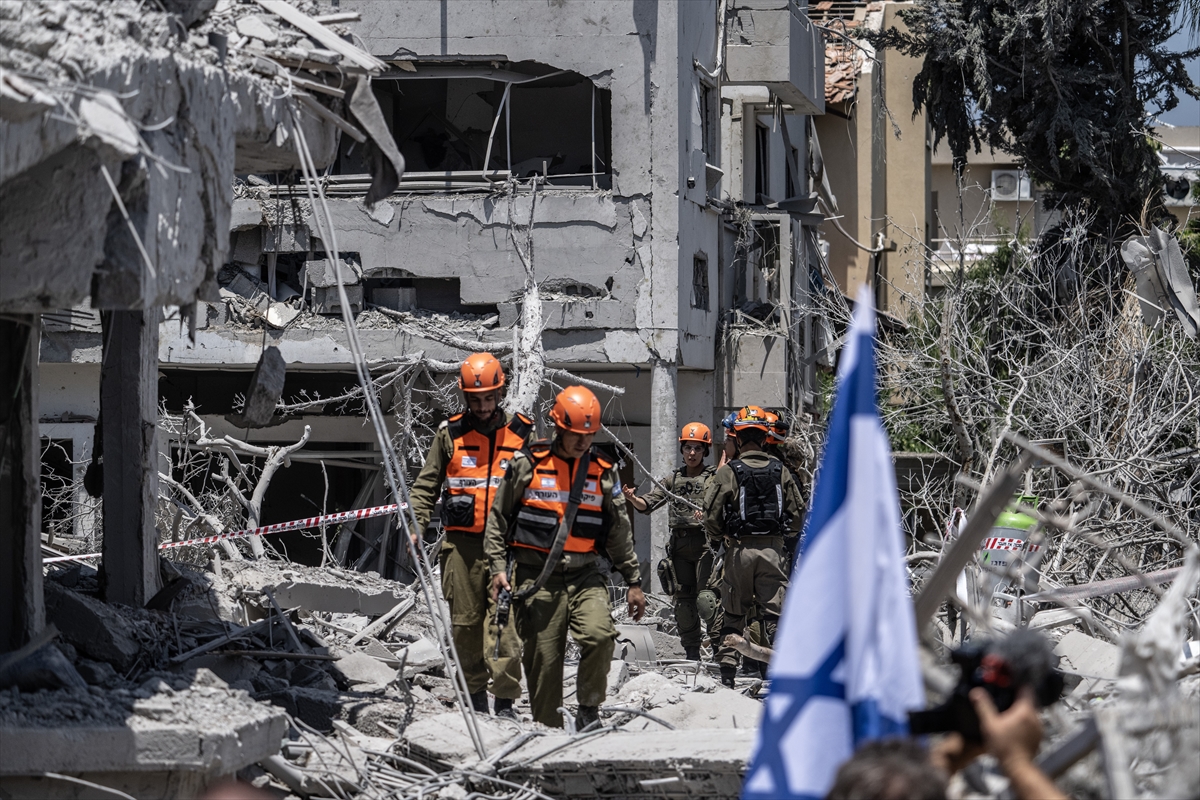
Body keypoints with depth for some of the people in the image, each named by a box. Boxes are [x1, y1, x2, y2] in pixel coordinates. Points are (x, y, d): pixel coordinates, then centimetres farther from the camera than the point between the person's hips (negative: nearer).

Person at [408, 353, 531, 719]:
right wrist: (417, 526, 0)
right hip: (462, 542, 1)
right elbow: (426, 484, 14)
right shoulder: (451, 434, 8)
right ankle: (474, 695, 14)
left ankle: (505, 700, -8)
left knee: (504, 620, -10)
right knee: (465, 620, 4)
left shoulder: (522, 434, 7)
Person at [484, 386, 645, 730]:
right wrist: (499, 566, 0)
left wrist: (633, 581, 18)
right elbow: (498, 518, 8)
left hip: (586, 575, 1)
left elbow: (620, 532, 18)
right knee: (543, 657, -2)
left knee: (598, 636, -22)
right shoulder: (528, 465, 1)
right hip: (537, 577, -1)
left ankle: (588, 712, -6)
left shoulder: (603, 473, 10)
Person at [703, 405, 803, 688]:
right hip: (773, 548, 2)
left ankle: (727, 671, 7)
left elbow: (712, 515, -7)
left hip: (739, 550, -1)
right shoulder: (780, 471, 2)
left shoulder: (728, 472, -7)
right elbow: (796, 512, 7)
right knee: (775, 611, 4)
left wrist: (720, 538, 12)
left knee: (734, 613, 9)